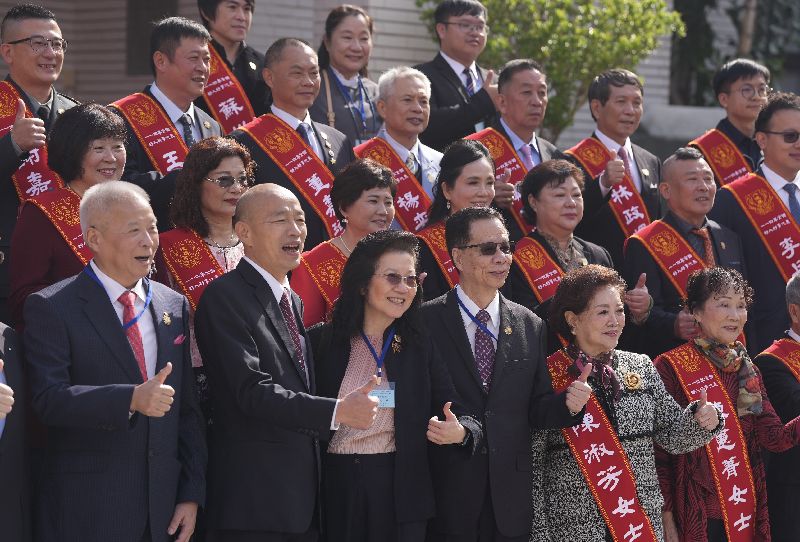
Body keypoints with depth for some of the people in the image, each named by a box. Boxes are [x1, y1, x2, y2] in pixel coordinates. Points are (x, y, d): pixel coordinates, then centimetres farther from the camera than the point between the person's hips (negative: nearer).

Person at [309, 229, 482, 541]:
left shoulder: (420, 345, 3)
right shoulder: (323, 341, 0)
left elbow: (460, 417, -2)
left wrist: (461, 432, -22)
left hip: (400, 490, 1)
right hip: (335, 489, -1)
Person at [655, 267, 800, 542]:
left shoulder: (747, 370, 9)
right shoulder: (671, 367, -10)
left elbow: (775, 437, 0)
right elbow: (659, 451, -10)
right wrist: (666, 519, -12)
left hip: (747, 515, 6)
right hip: (697, 518, -6)